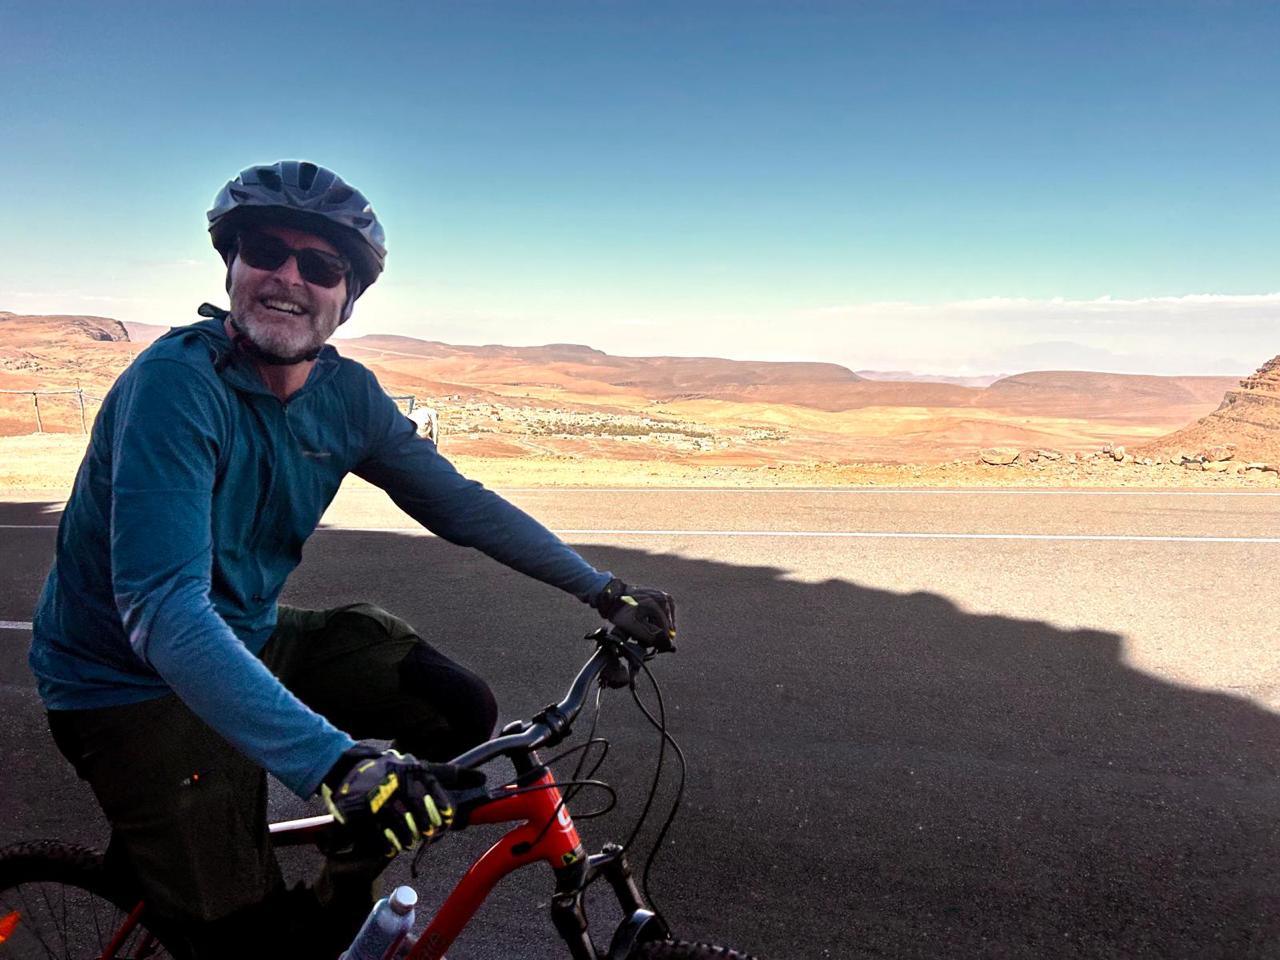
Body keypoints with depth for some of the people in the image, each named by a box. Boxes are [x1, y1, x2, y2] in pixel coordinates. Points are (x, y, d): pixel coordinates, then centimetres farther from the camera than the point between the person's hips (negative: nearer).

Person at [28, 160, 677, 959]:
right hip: (132, 683, -6)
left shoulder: (348, 394, -6)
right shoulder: (177, 383, -27)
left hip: (254, 638, 7)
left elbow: (462, 503, -1)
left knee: (463, 712, -4)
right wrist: (335, 761, -45)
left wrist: (602, 589, -7)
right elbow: (163, 612, -36)